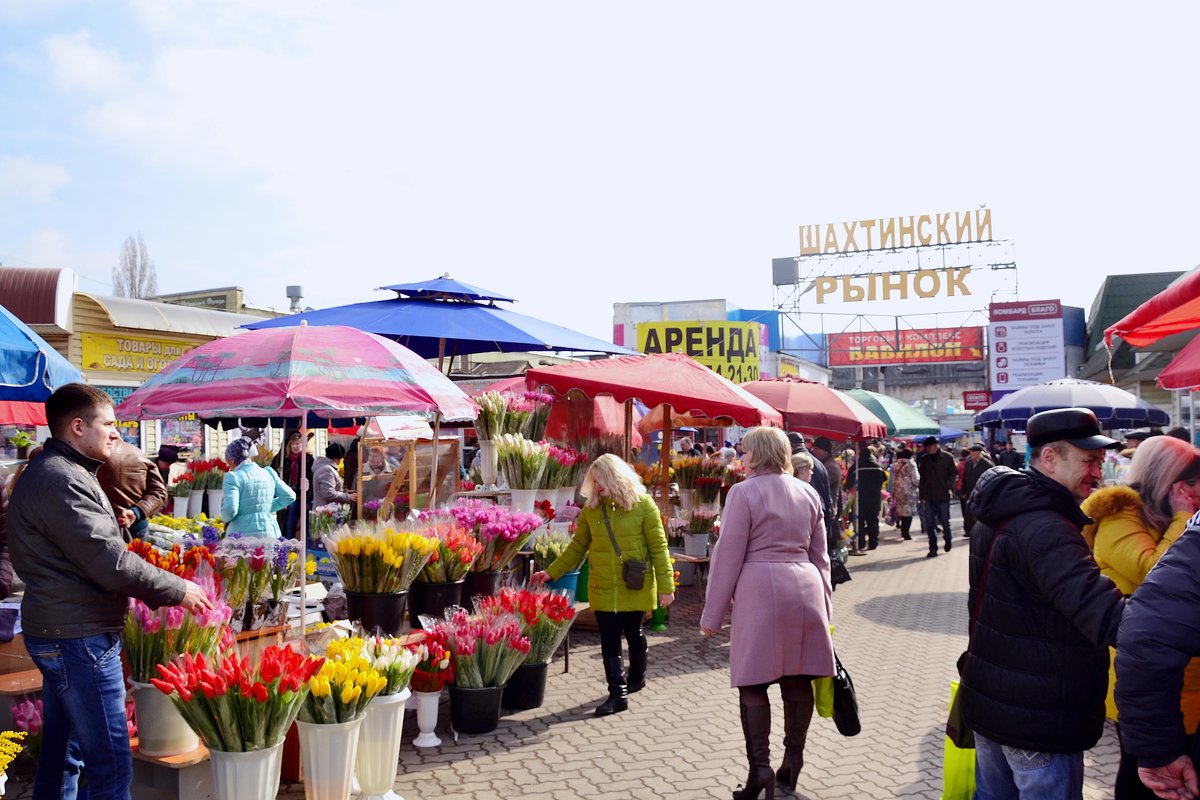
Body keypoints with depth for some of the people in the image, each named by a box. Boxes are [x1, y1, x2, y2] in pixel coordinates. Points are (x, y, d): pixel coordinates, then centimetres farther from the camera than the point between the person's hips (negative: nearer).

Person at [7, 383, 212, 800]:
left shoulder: (51, 472, 14)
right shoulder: (61, 479, -20)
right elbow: (109, 563, -23)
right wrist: (178, 590, -15)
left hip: (59, 632, 11)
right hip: (79, 638, -11)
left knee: (61, 752, 21)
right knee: (111, 765, -4)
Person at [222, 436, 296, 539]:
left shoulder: (233, 477, -6)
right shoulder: (269, 473, 10)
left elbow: (230, 510, -16)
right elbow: (289, 496, 11)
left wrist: (226, 518, 5)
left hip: (242, 535, -5)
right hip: (269, 533, 5)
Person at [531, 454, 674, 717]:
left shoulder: (643, 504, -9)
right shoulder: (591, 508, 1)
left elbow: (658, 547, -8)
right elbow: (577, 548, 8)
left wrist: (665, 585, -11)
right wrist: (551, 572, 4)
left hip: (635, 587, -2)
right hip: (603, 588, 2)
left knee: (634, 634, 15)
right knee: (609, 641, 0)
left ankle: (637, 677, 38)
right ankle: (618, 693, 9)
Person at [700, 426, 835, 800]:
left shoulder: (744, 492, -6)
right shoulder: (808, 493, 12)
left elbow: (728, 556, -7)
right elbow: (819, 554, 17)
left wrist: (712, 615, -1)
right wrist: (823, 603, 25)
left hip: (760, 590, -6)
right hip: (805, 587, 6)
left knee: (753, 682, 3)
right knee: (797, 679, 12)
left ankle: (760, 767, -1)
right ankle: (792, 762, 22)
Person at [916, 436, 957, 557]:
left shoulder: (947, 457, -2)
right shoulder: (924, 459, 6)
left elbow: (954, 473, 1)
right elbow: (922, 477, 10)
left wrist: (948, 487, -12)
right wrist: (922, 494, 6)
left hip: (943, 496, -2)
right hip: (928, 496, 2)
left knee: (944, 521, 7)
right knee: (929, 524, 0)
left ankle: (947, 539, 35)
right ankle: (933, 549, 8)